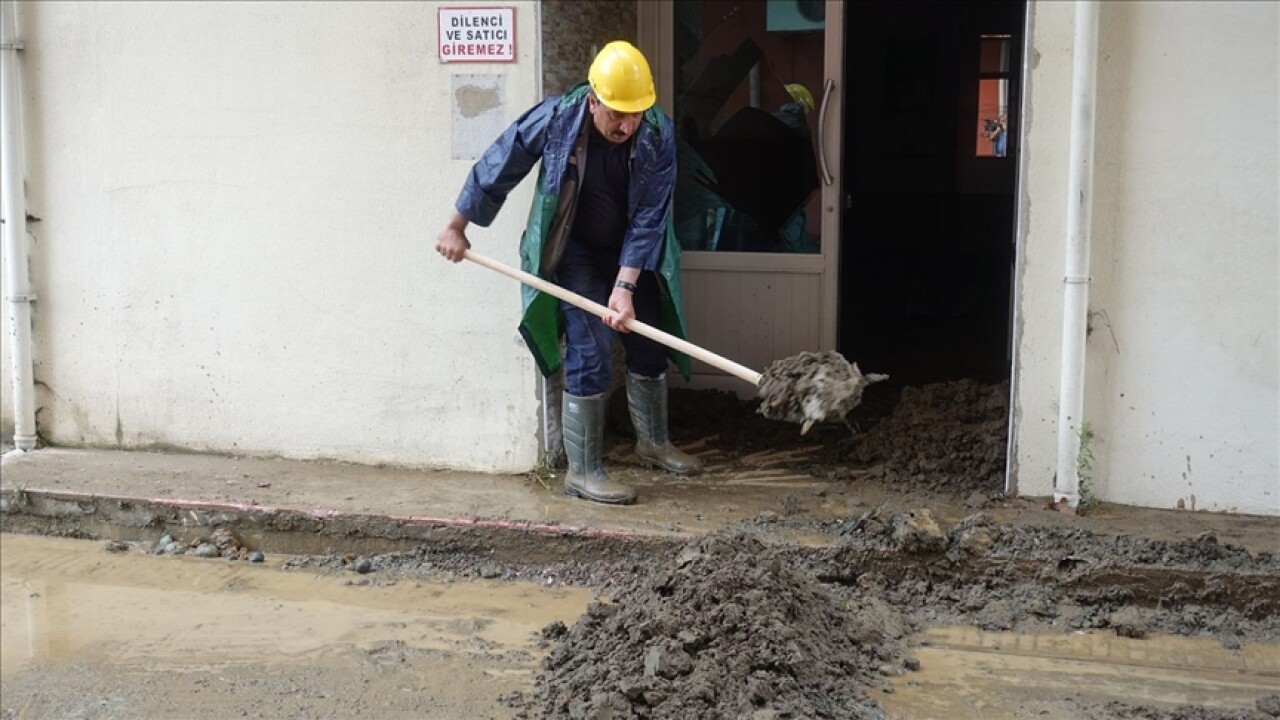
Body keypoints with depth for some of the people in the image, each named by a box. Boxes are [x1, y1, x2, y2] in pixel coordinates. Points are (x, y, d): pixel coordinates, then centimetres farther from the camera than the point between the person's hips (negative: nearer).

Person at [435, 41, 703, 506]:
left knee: (650, 347, 12)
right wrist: (456, 227, -3)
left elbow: (649, 218, -21)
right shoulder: (555, 119, -25)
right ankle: (582, 471, 0)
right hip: (575, 253, -3)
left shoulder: (658, 134, -21)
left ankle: (653, 443, 35)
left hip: (633, 254, 3)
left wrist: (625, 285, -28)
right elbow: (495, 170, -12)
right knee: (590, 357, -11)